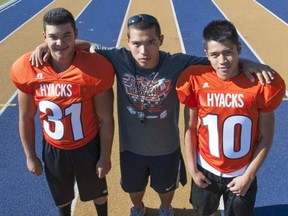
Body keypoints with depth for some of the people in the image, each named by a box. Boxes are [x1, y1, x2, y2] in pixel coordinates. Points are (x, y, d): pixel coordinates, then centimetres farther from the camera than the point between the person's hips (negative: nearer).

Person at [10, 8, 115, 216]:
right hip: (53, 148, 2)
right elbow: (26, 118, -5)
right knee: (61, 195, 28)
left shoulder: (96, 68, -26)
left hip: (88, 146, -1)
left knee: (97, 192, 26)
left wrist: (105, 157, -7)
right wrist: (30, 156, 3)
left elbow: (106, 119, -15)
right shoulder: (27, 69, -20)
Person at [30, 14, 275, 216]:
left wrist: (248, 64, -35)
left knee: (166, 187, 29)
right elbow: (87, 45, -11)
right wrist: (47, 46, -20)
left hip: (167, 147, -1)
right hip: (131, 146, 1)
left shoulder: (177, 64, -27)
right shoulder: (119, 59, -24)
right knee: (134, 187, 30)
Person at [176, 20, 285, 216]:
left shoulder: (260, 83, -19)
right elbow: (190, 128, -4)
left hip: (242, 174, -1)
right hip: (206, 170, 2)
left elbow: (266, 137, -9)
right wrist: (192, 169, -1)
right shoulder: (196, 80, -15)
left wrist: (248, 176, -9)